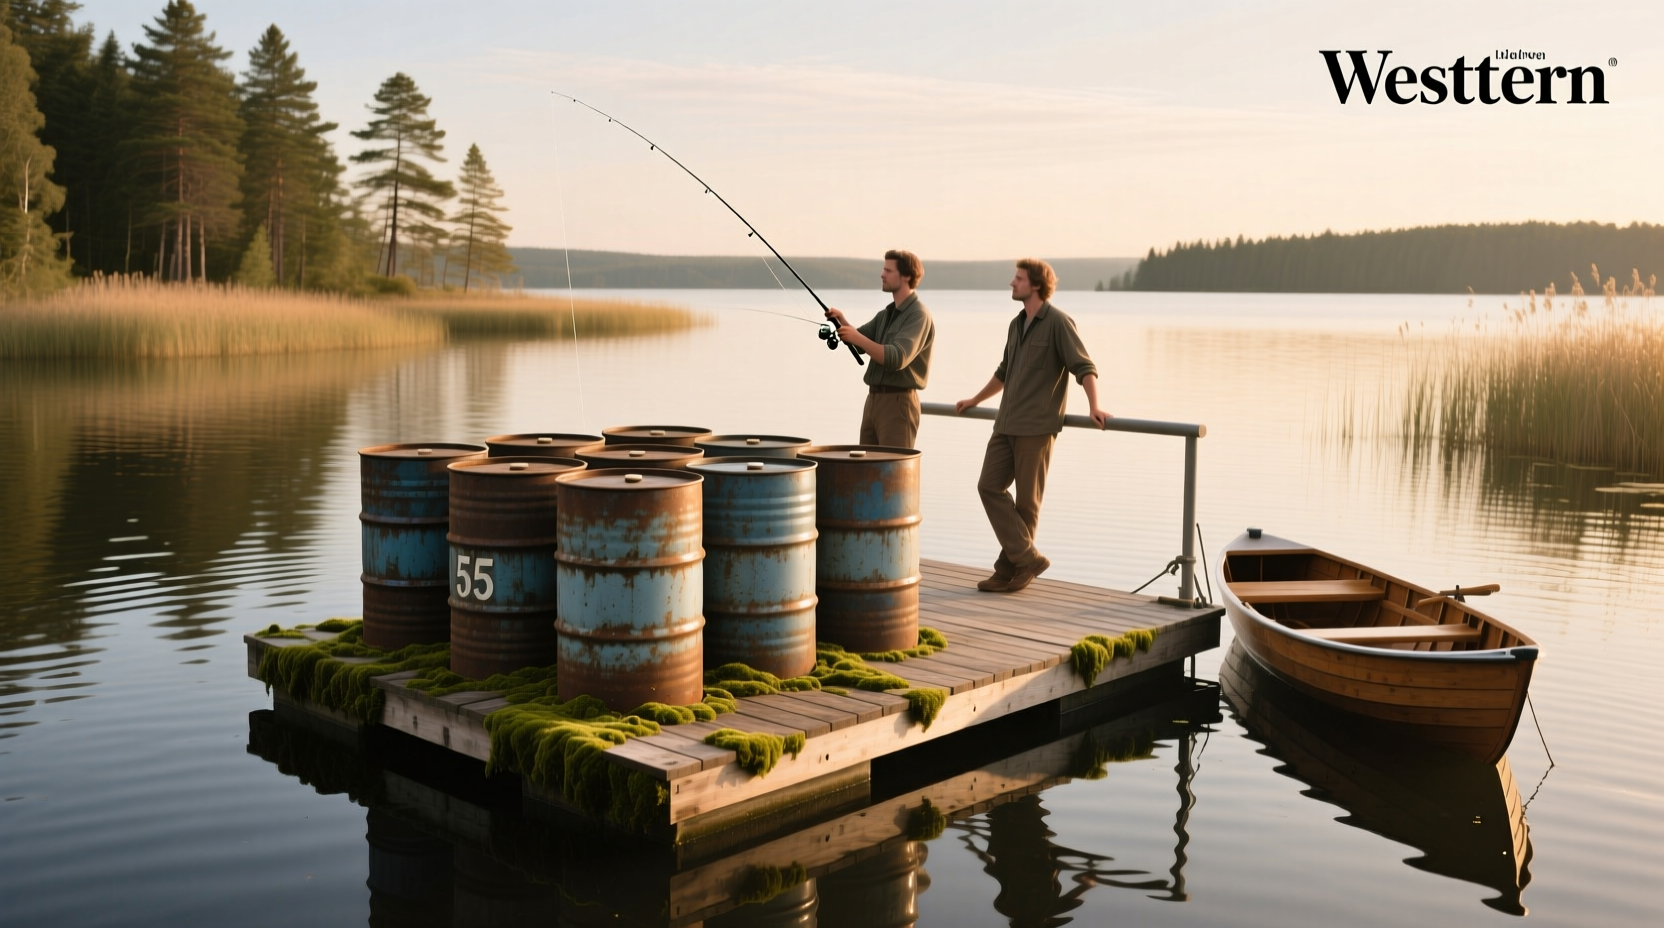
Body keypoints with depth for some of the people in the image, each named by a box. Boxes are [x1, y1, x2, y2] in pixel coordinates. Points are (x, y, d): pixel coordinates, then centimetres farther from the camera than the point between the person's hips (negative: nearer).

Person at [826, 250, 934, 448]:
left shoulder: (918, 315, -12)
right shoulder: (887, 313, 16)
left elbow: (897, 358, -24)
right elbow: (859, 343, 13)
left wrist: (857, 338, -28)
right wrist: (842, 321, -5)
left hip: (898, 401, -9)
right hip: (873, 398, 9)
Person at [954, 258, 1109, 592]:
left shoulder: (1058, 322, -8)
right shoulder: (1017, 325, 17)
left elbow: (1084, 366, -16)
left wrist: (1094, 407, -30)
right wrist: (974, 400, 39)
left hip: (1037, 426, -8)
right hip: (1006, 423, 8)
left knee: (1026, 500, -2)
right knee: (990, 486, -1)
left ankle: (1011, 567, 7)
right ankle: (1027, 558, 0)